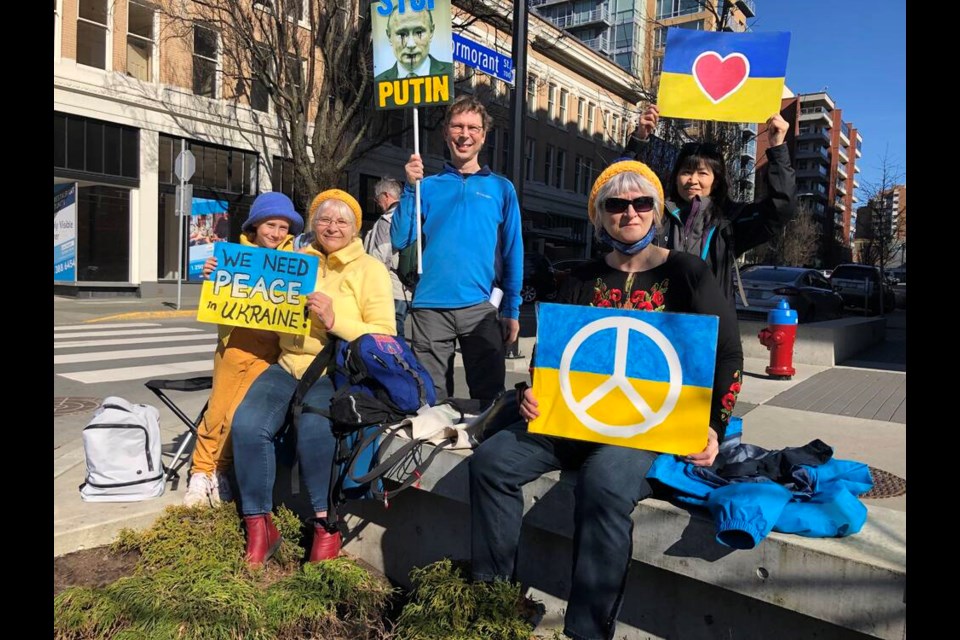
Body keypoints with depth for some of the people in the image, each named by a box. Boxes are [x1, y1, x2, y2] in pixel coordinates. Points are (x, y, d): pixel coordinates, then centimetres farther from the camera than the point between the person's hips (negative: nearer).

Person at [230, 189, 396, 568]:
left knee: (314, 428, -32)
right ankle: (259, 528, -6)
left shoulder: (370, 269, 4)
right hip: (288, 366, 4)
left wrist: (335, 320, -19)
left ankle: (326, 525, -10)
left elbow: (385, 337, -6)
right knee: (247, 425, -23)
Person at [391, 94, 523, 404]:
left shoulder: (501, 188, 10)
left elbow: (513, 253, 9)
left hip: (481, 308, 0)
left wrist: (512, 310, 4)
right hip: (430, 308, 1)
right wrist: (410, 188, -7)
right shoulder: (428, 186, 11)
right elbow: (400, 240, 1)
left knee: (489, 397, 3)